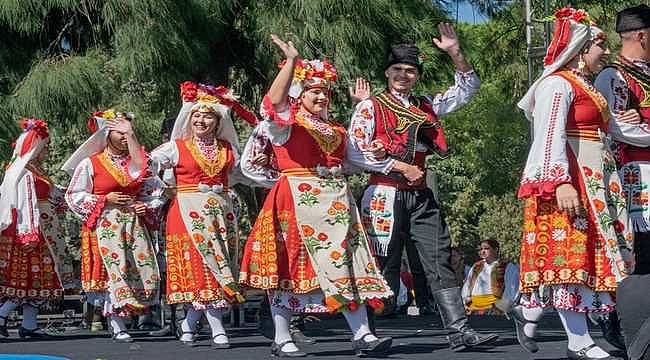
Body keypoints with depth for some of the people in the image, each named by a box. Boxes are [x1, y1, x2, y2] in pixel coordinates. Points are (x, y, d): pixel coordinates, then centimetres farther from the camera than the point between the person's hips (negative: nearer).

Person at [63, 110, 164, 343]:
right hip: (106, 225, -5)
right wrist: (106, 200, -11)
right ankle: (118, 328, -3)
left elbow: (155, 191, 17)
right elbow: (75, 196, -2)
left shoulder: (138, 162, 12)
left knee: (146, 270, -4)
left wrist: (147, 206, -3)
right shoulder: (90, 163, -1)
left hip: (135, 224, 5)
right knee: (115, 271, -11)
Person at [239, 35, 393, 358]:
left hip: (336, 199, 6)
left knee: (347, 263, -2)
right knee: (289, 265, -3)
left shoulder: (334, 128, 22)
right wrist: (291, 62, -29)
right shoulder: (284, 122, 1)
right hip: (297, 198, -6)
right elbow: (274, 101, -21)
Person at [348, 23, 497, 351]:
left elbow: (467, 89, 19)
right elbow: (355, 153, -8)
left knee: (439, 263, -3)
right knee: (386, 266, -2)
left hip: (421, 196, 5)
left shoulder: (426, 106, 17)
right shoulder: (370, 108, 1)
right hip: (386, 196, -5)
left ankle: (459, 331, -8)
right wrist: (399, 167, -11)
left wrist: (455, 53, 5)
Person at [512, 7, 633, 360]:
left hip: (593, 180, 10)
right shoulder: (558, 83, -8)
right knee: (569, 253, -9)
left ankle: (528, 312, 15)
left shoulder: (587, 87, 22)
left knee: (588, 252, 6)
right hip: (565, 177, -10)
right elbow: (549, 135, -18)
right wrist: (560, 183, -26)